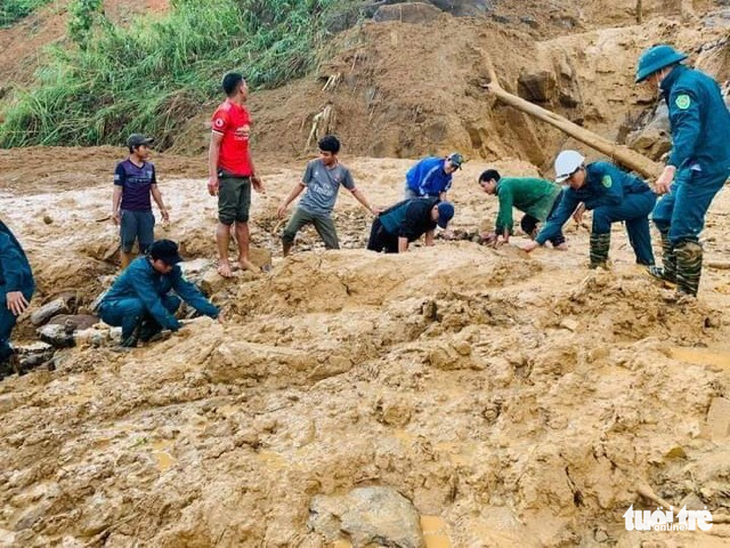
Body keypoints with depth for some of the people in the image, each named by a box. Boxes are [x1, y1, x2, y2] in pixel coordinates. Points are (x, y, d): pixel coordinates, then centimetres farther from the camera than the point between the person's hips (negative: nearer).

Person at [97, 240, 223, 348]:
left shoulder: (171, 270, -12)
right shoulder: (139, 270, -32)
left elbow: (188, 291, -17)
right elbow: (153, 303, -37)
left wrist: (215, 313, -27)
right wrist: (177, 328, -39)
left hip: (142, 307, 6)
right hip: (112, 309, -6)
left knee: (173, 302, -14)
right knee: (137, 305, -38)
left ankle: (144, 334, 3)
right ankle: (127, 343, -12)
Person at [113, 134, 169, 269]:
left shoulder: (150, 167, 9)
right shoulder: (123, 167, -5)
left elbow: (154, 189, 16)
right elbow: (118, 190, -7)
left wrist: (162, 208, 16)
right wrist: (114, 210, -14)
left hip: (146, 212, 4)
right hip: (128, 212, -4)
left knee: (147, 246, 5)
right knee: (127, 246, 4)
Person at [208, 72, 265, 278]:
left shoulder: (244, 112, 14)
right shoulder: (224, 112, -11)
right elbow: (214, 145, -13)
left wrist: (253, 173, 21)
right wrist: (212, 175, -18)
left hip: (244, 175, 8)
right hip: (228, 175, -8)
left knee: (243, 219, 11)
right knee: (226, 219, -2)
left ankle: (244, 258, 18)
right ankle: (223, 261, 4)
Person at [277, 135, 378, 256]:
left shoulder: (343, 171, 1)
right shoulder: (313, 165, -1)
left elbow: (354, 191, 14)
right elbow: (301, 185, 8)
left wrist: (370, 207, 11)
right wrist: (285, 203, 6)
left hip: (324, 213, 1)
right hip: (306, 207, -1)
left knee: (333, 247, -3)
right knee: (288, 232, -21)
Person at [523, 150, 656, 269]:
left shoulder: (602, 169, -29)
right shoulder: (572, 192, -9)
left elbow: (616, 197, -35)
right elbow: (558, 217, -12)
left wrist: (586, 205, -23)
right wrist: (538, 240, -23)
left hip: (644, 197, -7)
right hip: (634, 205, 7)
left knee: (601, 213, -28)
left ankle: (598, 264, -17)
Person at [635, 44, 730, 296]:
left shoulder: (683, 87, -17)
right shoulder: (699, 79, 16)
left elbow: (688, 129, -33)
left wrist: (670, 167, -46)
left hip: (703, 166, -11)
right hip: (708, 162, 11)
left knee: (683, 231, -8)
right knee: (664, 214, 19)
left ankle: (687, 293, -1)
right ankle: (672, 271, 30)